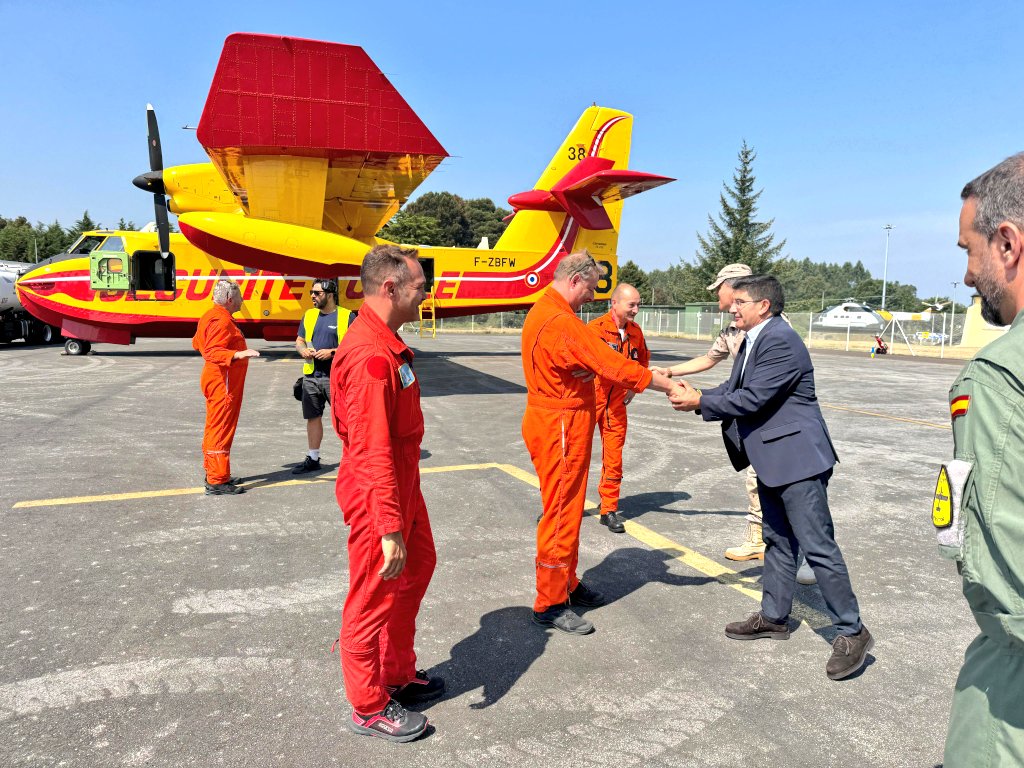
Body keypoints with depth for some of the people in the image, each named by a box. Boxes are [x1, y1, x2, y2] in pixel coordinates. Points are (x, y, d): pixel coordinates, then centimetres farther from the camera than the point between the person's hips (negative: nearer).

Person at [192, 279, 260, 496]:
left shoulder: (212, 316, 13)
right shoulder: (221, 320, -19)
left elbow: (198, 342, 24)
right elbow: (212, 352, -28)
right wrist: (238, 354, -40)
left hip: (215, 379, 11)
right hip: (223, 382, -11)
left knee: (215, 427, 18)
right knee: (222, 430, -7)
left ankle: (212, 472, 29)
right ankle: (217, 482, -3)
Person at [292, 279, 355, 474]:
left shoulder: (347, 316, -5)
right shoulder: (309, 315, 13)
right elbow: (299, 340, 21)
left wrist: (333, 352, -18)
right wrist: (302, 350, -2)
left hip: (336, 376, -6)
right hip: (311, 375, 6)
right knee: (313, 417, 13)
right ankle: (313, 459, 26)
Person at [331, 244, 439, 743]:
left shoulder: (387, 343, 7)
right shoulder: (370, 355, -26)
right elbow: (373, 452, -29)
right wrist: (390, 529, -26)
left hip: (403, 487, 10)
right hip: (379, 497, -10)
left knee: (417, 571, 23)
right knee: (375, 599, 7)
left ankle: (399, 675, 43)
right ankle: (369, 708, 28)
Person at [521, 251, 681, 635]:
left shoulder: (544, 312, 13)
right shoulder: (560, 322, -22)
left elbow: (589, 362, 12)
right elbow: (611, 364, -24)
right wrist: (667, 385, -17)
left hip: (558, 424, 11)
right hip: (560, 427, -11)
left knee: (568, 509, 20)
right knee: (561, 513, -1)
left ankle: (567, 583, 34)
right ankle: (549, 604, 11)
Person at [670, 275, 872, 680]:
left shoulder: (780, 340, -19)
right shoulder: (752, 341, 12)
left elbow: (752, 400, -23)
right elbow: (733, 388, 11)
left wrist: (700, 402, -14)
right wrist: (696, 394, -6)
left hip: (797, 459, -10)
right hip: (773, 461, 10)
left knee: (817, 546, -4)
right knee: (778, 541, 18)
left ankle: (852, 632, 9)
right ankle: (774, 616, 31)